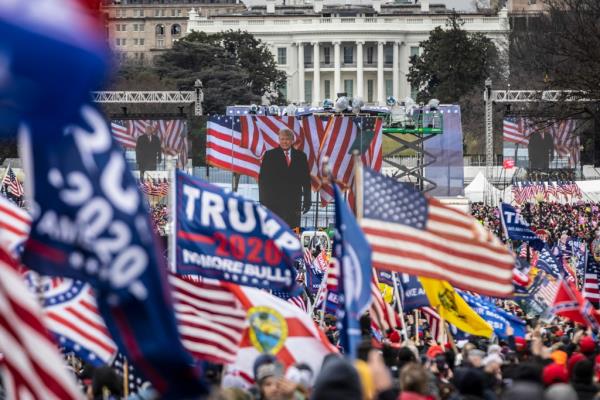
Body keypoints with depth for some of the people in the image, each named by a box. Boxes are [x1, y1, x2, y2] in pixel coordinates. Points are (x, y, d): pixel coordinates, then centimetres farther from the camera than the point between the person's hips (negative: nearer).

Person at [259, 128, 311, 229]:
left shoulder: (300, 156, 11)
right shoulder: (270, 155, 4)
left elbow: (306, 179, 11)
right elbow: (263, 179, 2)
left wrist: (307, 201, 5)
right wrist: (264, 201, -6)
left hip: (294, 202, 2)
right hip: (274, 202, -2)